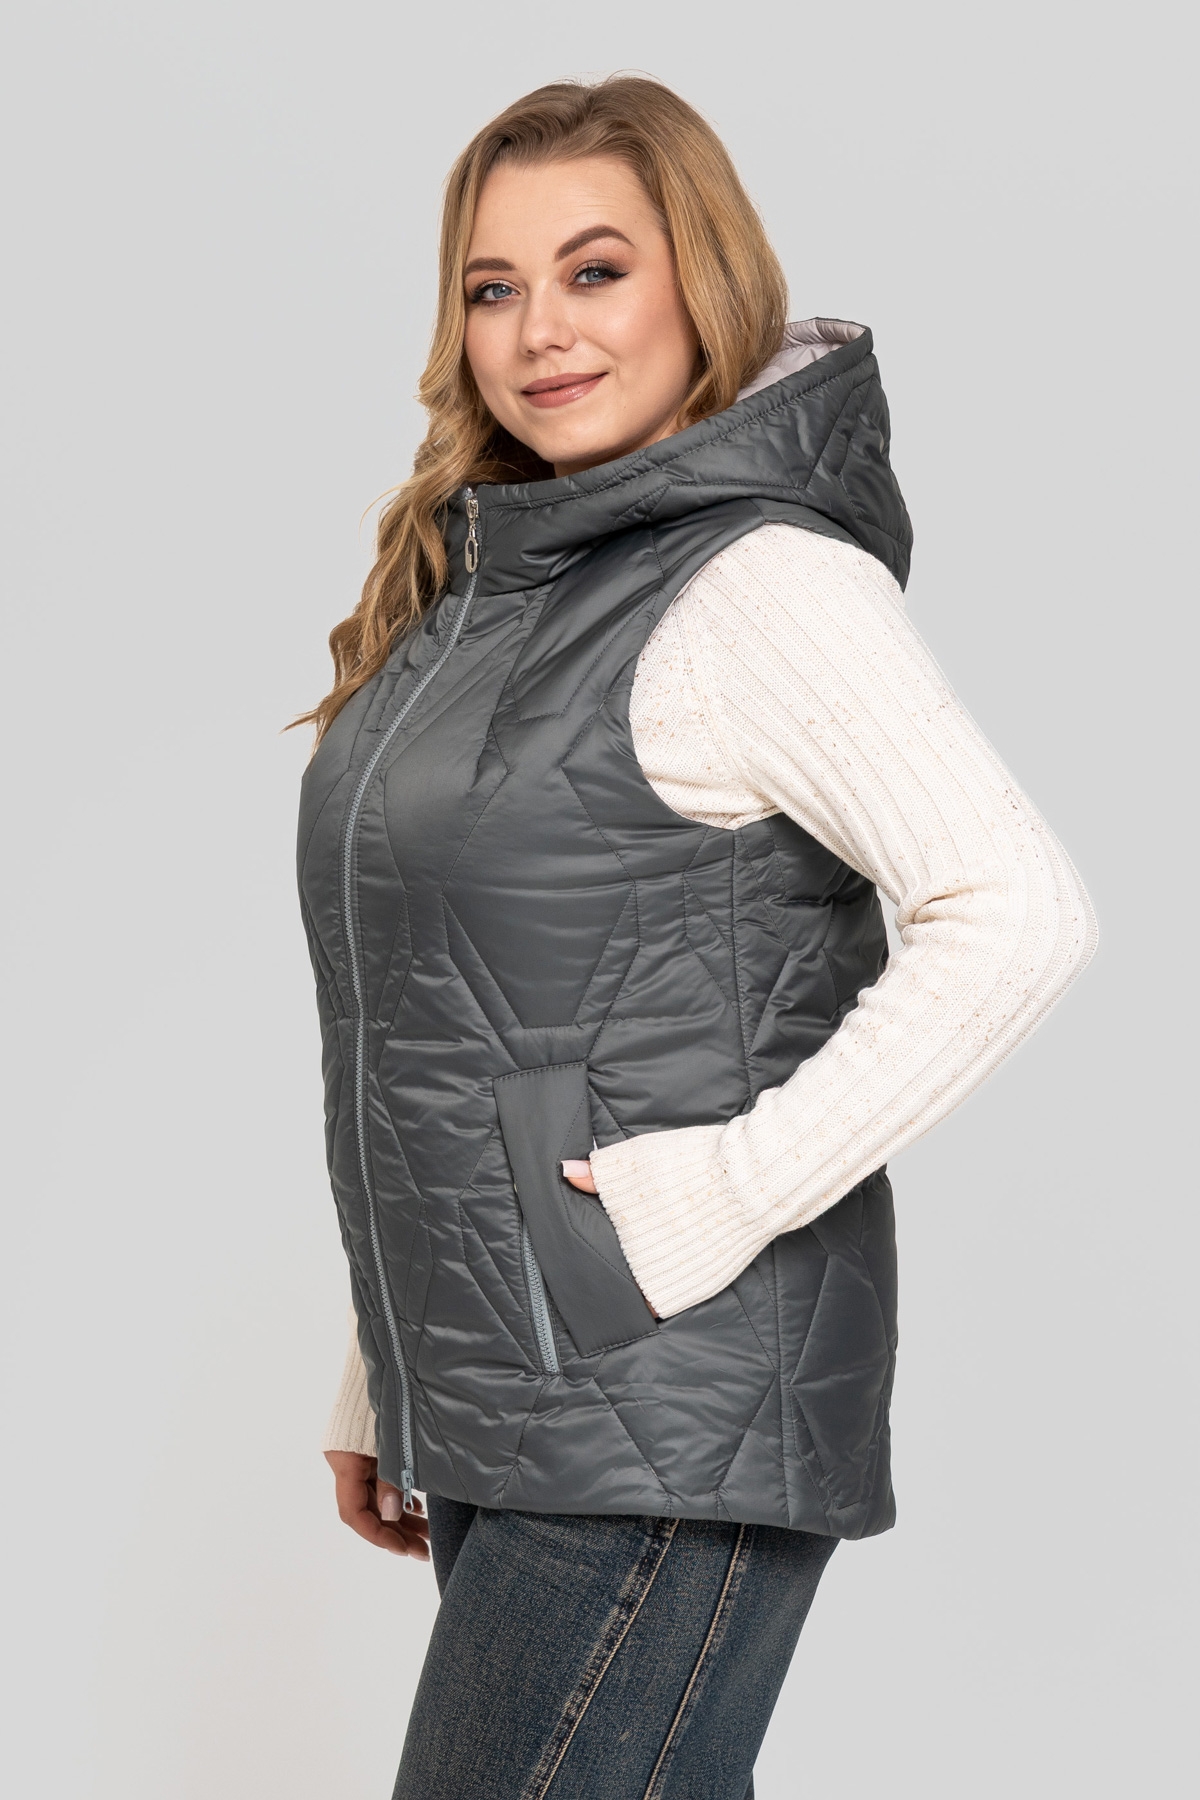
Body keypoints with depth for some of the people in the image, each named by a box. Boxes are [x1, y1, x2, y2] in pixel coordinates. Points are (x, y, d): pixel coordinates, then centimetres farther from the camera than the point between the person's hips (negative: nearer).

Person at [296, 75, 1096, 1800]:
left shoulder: (763, 583, -12)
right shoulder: (480, 584, 13)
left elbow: (1021, 915, -21)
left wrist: (734, 1187, -21)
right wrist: (382, 1384, 18)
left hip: (673, 1415, -8)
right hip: (500, 1404, 8)